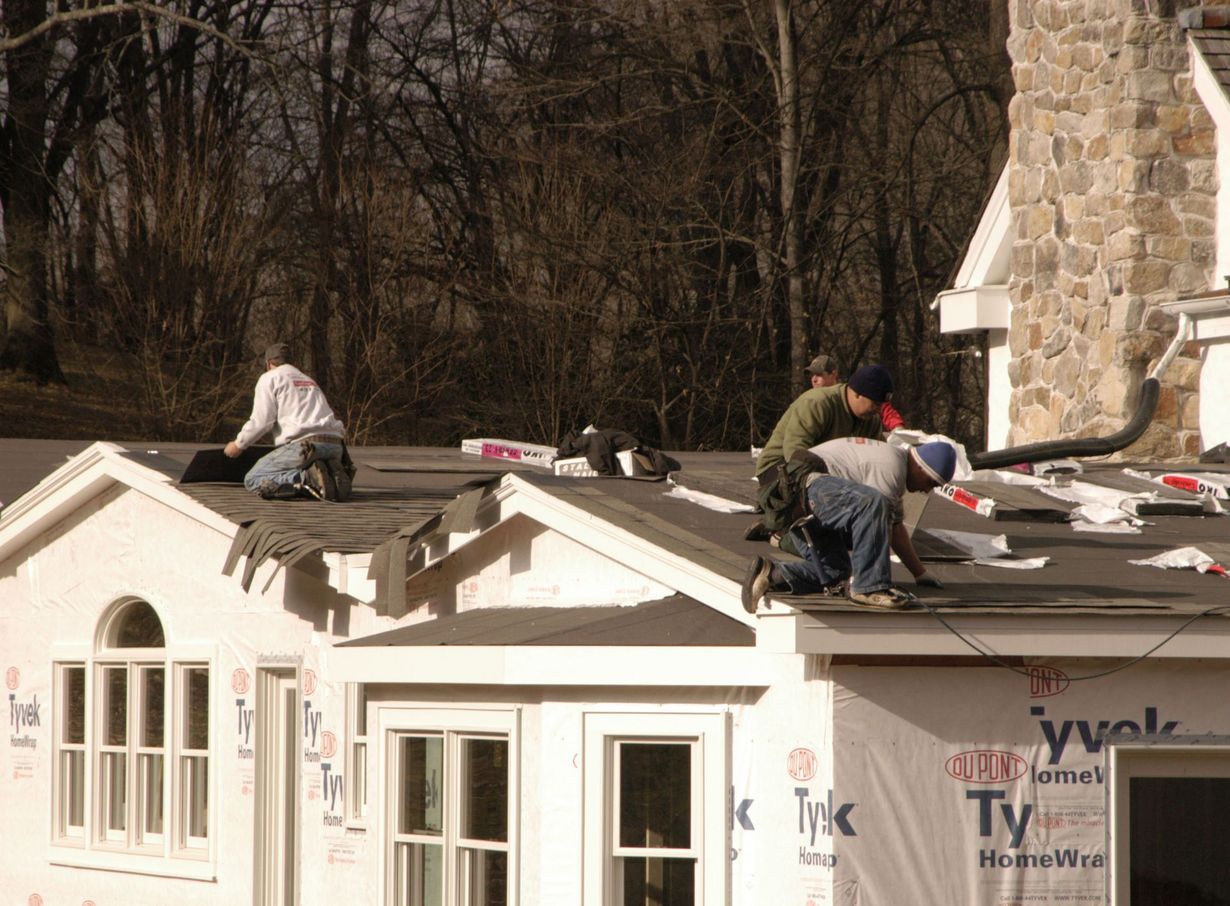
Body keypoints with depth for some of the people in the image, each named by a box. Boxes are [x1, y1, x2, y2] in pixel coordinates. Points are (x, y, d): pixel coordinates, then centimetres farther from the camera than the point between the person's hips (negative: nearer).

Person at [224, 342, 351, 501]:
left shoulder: (269, 378, 11)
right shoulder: (309, 381, 33)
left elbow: (261, 420, 0)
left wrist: (239, 445, 15)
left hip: (303, 443, -7)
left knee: (253, 480, -2)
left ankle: (307, 477, -25)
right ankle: (331, 474, -7)